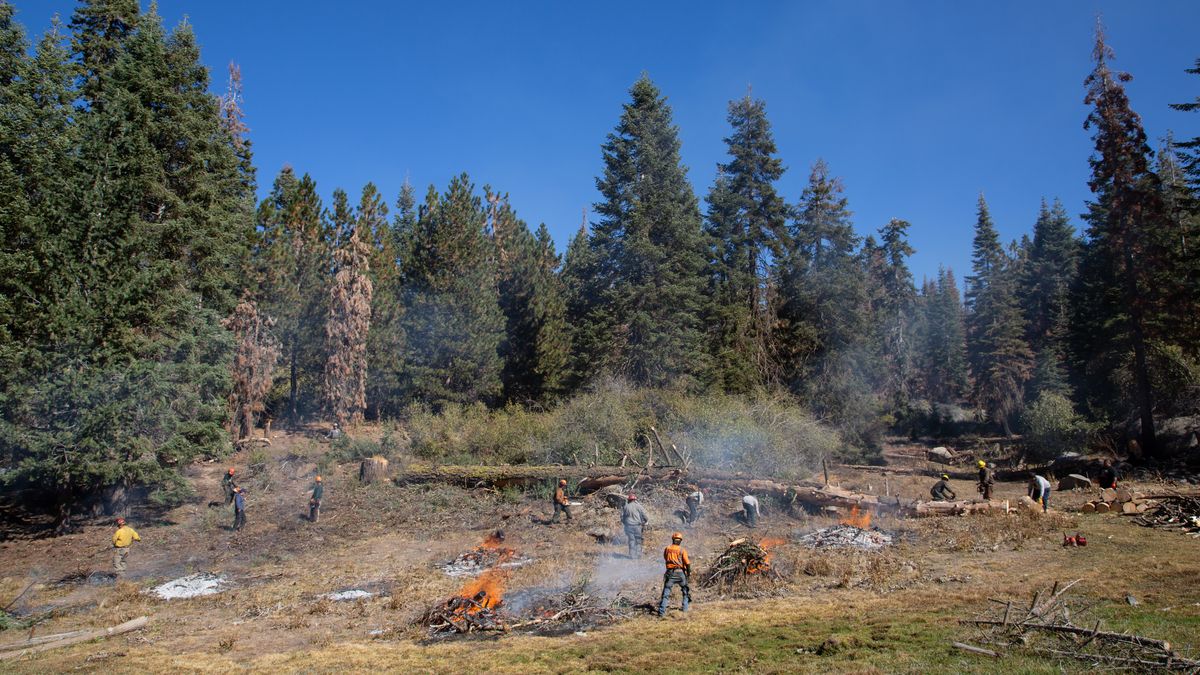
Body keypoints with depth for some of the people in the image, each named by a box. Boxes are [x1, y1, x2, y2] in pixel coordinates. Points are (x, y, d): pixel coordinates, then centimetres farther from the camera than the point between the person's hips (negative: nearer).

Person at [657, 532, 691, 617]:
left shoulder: (667, 549, 3)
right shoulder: (682, 550, -5)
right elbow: (687, 563, -7)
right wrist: (689, 572, 5)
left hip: (670, 572, 1)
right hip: (680, 572, -1)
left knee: (666, 592, 2)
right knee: (685, 590, 23)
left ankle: (661, 611, -8)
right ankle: (685, 607, 23)